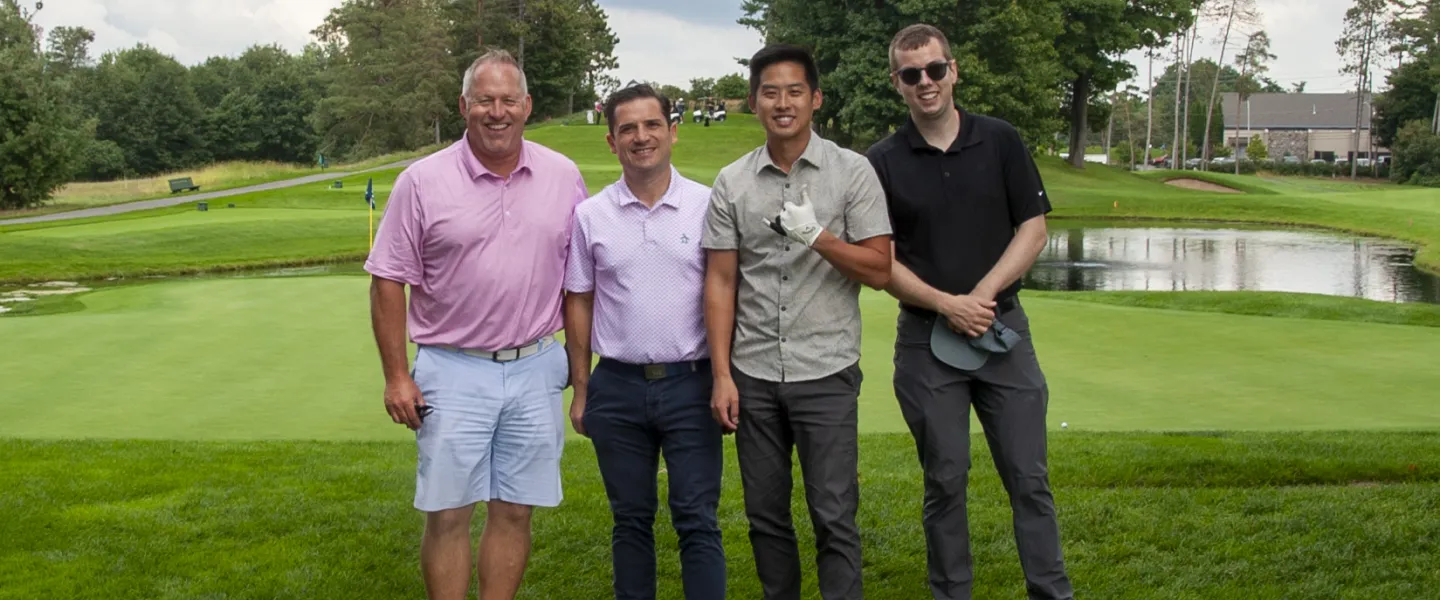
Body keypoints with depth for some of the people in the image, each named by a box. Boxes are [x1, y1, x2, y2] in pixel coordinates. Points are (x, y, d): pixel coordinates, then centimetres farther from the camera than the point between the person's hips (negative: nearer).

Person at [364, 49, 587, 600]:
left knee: (515, 511, 9)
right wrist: (396, 377, -6)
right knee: (448, 514, 2)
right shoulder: (422, 182, -5)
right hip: (453, 372, -2)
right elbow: (389, 282, -2)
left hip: (536, 370, 2)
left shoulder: (563, 176, 3)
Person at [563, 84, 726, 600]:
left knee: (697, 520, 0)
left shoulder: (708, 206, -1)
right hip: (617, 386, 2)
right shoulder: (590, 215, 3)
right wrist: (580, 390, 6)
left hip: (690, 383, -2)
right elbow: (579, 304, 8)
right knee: (631, 519, 12)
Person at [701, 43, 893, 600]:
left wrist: (818, 236, -20)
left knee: (834, 516, -2)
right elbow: (720, 283, 4)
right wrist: (721, 376, -1)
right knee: (765, 513, 11)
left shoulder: (852, 171, -2)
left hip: (827, 372, -2)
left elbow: (879, 270, -5)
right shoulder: (732, 183, 4)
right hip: (754, 375, 3)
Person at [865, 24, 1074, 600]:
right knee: (945, 480, 7)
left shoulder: (1000, 141, 2)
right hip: (925, 337, 0)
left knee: (1028, 476, 3)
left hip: (1003, 329, 1)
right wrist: (945, 303, -15)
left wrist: (982, 294, -12)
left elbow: (1033, 229, 1)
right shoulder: (882, 161, -1)